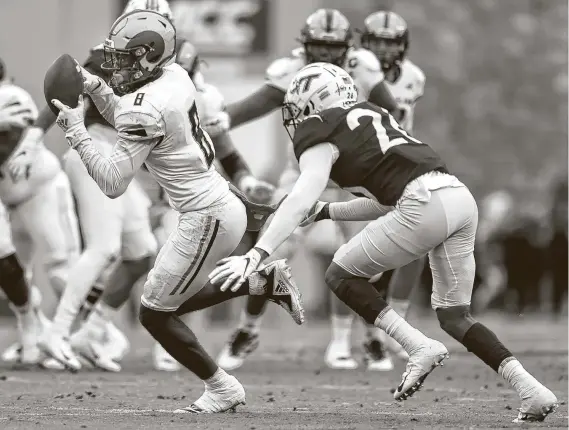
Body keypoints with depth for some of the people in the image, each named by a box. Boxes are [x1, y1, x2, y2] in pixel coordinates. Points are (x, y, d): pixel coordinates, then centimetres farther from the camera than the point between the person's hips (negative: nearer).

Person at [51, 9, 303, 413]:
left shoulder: (146, 109, -22)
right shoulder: (175, 76, 4)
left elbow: (112, 183, -19)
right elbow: (127, 123, 23)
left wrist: (75, 130, -14)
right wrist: (96, 89, 8)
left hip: (207, 219, -9)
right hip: (225, 206, 9)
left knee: (155, 314, 3)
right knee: (175, 299, 22)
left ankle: (222, 389, 13)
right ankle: (264, 282, 18)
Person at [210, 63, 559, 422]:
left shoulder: (322, 132, 7)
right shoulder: (371, 114, 30)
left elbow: (301, 201, -8)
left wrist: (257, 255, -14)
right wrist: (326, 212, 36)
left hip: (426, 204, -8)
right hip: (462, 199, 8)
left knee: (342, 275, 9)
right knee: (454, 314, 19)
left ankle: (420, 348, -4)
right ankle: (532, 390, 8)